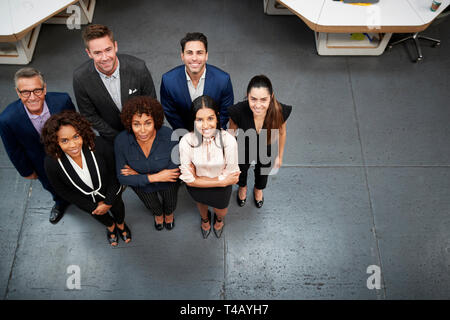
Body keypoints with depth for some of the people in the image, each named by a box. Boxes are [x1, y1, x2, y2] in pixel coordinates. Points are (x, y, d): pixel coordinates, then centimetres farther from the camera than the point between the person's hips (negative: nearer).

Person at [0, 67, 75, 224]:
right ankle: (60, 201, 66)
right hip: (42, 163, 0)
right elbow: (14, 151, -15)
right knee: (51, 185, 30)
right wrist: (27, 171, -2)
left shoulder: (62, 100, -33)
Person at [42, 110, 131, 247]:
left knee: (117, 207, 31)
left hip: (111, 191, 0)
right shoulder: (52, 163, -35)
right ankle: (110, 226, 69)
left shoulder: (99, 145, -39)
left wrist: (109, 202, -14)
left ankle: (121, 224, 68)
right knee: (99, 215, 32)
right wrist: (93, 206, -11)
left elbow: (115, 172, -20)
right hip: (86, 199, 1)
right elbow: (63, 192, -16)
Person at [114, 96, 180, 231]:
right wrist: (154, 177, -35)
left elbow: (176, 170, -28)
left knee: (170, 204, 32)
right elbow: (122, 178, -24)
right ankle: (158, 214, 71)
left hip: (168, 184, -1)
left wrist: (138, 174, -27)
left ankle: (169, 213, 70)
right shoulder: (121, 141, -32)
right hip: (141, 185, 1)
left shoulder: (169, 136, -37)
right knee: (152, 205, 33)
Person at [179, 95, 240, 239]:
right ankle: (205, 219, 71)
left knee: (220, 211, 29)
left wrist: (198, 177, -25)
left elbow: (230, 176, -24)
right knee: (201, 205, 33)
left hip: (221, 190, 0)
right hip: (197, 189, 0)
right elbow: (189, 179, -24)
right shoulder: (186, 142, -31)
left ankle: (219, 219, 69)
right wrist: (222, 181, -26)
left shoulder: (229, 140, -33)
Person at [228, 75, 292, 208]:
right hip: (244, 151, -1)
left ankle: (258, 189, 71)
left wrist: (280, 156, 2)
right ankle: (242, 187, 70)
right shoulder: (238, 111, -39)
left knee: (262, 173, 33)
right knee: (241, 170, 32)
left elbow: (281, 133, -13)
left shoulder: (280, 111, -36)